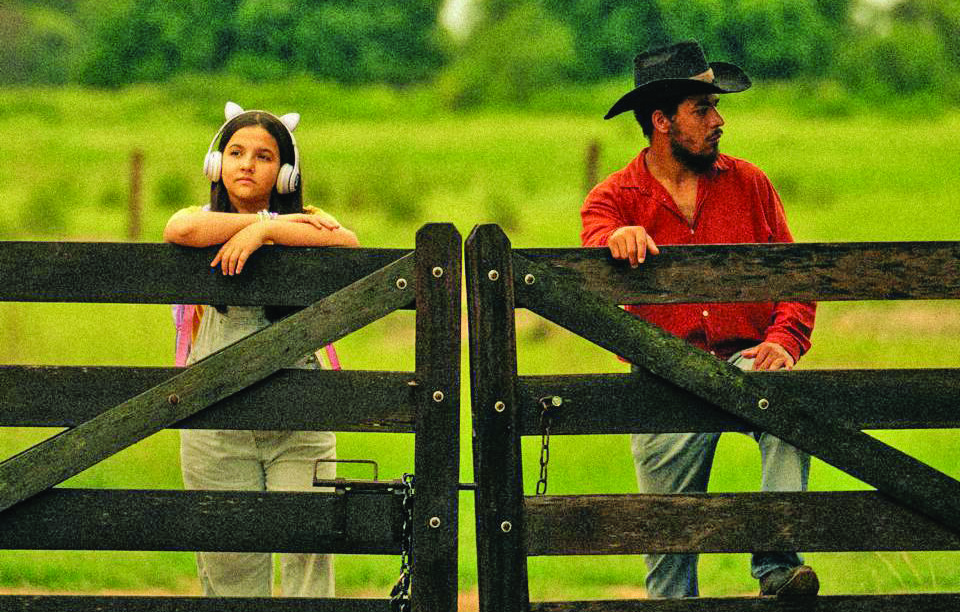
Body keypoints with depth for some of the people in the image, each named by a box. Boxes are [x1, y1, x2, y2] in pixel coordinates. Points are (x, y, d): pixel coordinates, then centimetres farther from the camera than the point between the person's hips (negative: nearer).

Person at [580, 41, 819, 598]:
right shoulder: (616, 197, 8)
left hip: (746, 359, 0)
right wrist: (619, 238, -39)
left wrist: (784, 341, -12)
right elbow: (597, 238, -15)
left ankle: (777, 564, -38)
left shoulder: (748, 184, 11)